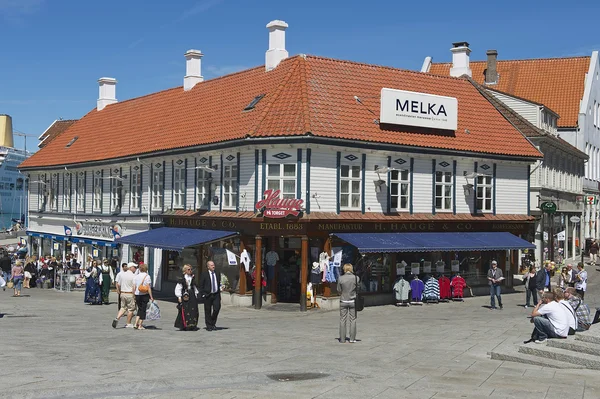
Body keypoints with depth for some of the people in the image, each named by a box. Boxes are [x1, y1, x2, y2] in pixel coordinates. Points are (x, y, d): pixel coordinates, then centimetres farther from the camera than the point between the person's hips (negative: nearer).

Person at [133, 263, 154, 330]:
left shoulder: (136, 276, 5)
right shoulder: (147, 276, -8)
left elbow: (134, 288, 5)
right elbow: (148, 288, -12)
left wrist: (134, 297, 12)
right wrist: (151, 297, -9)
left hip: (137, 295, 4)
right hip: (145, 295, -4)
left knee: (139, 309, 18)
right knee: (143, 310, 5)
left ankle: (136, 324, 9)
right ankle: (140, 326, 8)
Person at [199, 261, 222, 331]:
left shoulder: (217, 274, 12)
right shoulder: (204, 274, -2)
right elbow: (201, 286, -2)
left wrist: (219, 291, 9)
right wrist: (203, 294, -8)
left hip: (216, 294, 3)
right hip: (207, 295, -3)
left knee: (217, 308, -7)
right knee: (208, 311, 2)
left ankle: (213, 323, 13)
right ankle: (209, 326, 13)